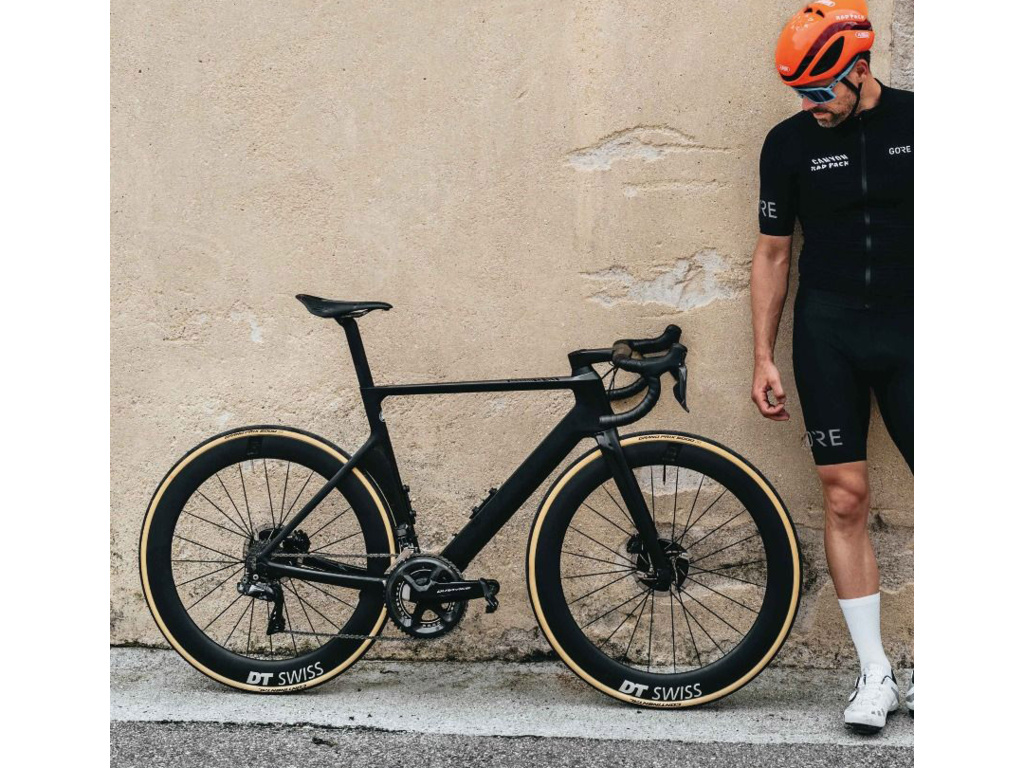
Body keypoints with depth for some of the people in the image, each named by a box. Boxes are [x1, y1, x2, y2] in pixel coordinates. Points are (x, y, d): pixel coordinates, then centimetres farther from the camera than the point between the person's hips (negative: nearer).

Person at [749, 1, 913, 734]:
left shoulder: (914, 121, 0)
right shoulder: (791, 142, 3)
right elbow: (773, 254, 8)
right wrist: (764, 359, 4)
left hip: (908, 329, 0)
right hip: (828, 331, 1)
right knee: (845, 499, -1)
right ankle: (875, 673, 9)